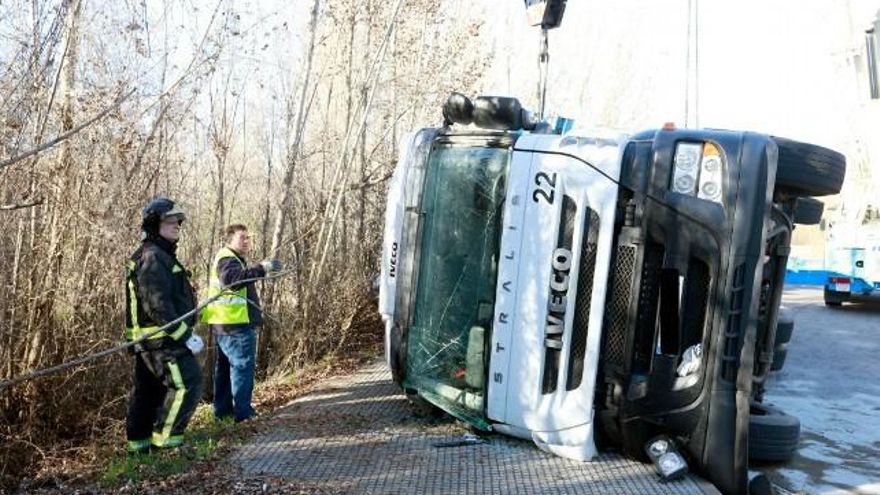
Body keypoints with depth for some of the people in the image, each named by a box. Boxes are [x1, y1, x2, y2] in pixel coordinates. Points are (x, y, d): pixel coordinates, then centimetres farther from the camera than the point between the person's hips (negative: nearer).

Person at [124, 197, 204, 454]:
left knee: (149, 390, 16)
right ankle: (166, 437, -1)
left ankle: (138, 441, 26)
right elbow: (158, 305, -23)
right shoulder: (153, 258, -16)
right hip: (162, 339, -11)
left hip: (148, 341, 11)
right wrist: (185, 336, -22)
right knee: (187, 384, -8)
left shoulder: (161, 256, 19)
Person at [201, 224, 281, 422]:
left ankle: (223, 410, 24)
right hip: (236, 324, -11)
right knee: (242, 365, -8)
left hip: (226, 324, 11)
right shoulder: (227, 259, -12)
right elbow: (233, 279, -33)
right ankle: (243, 412, -6)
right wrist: (261, 268, -38)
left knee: (225, 367, 15)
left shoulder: (233, 259, 22)